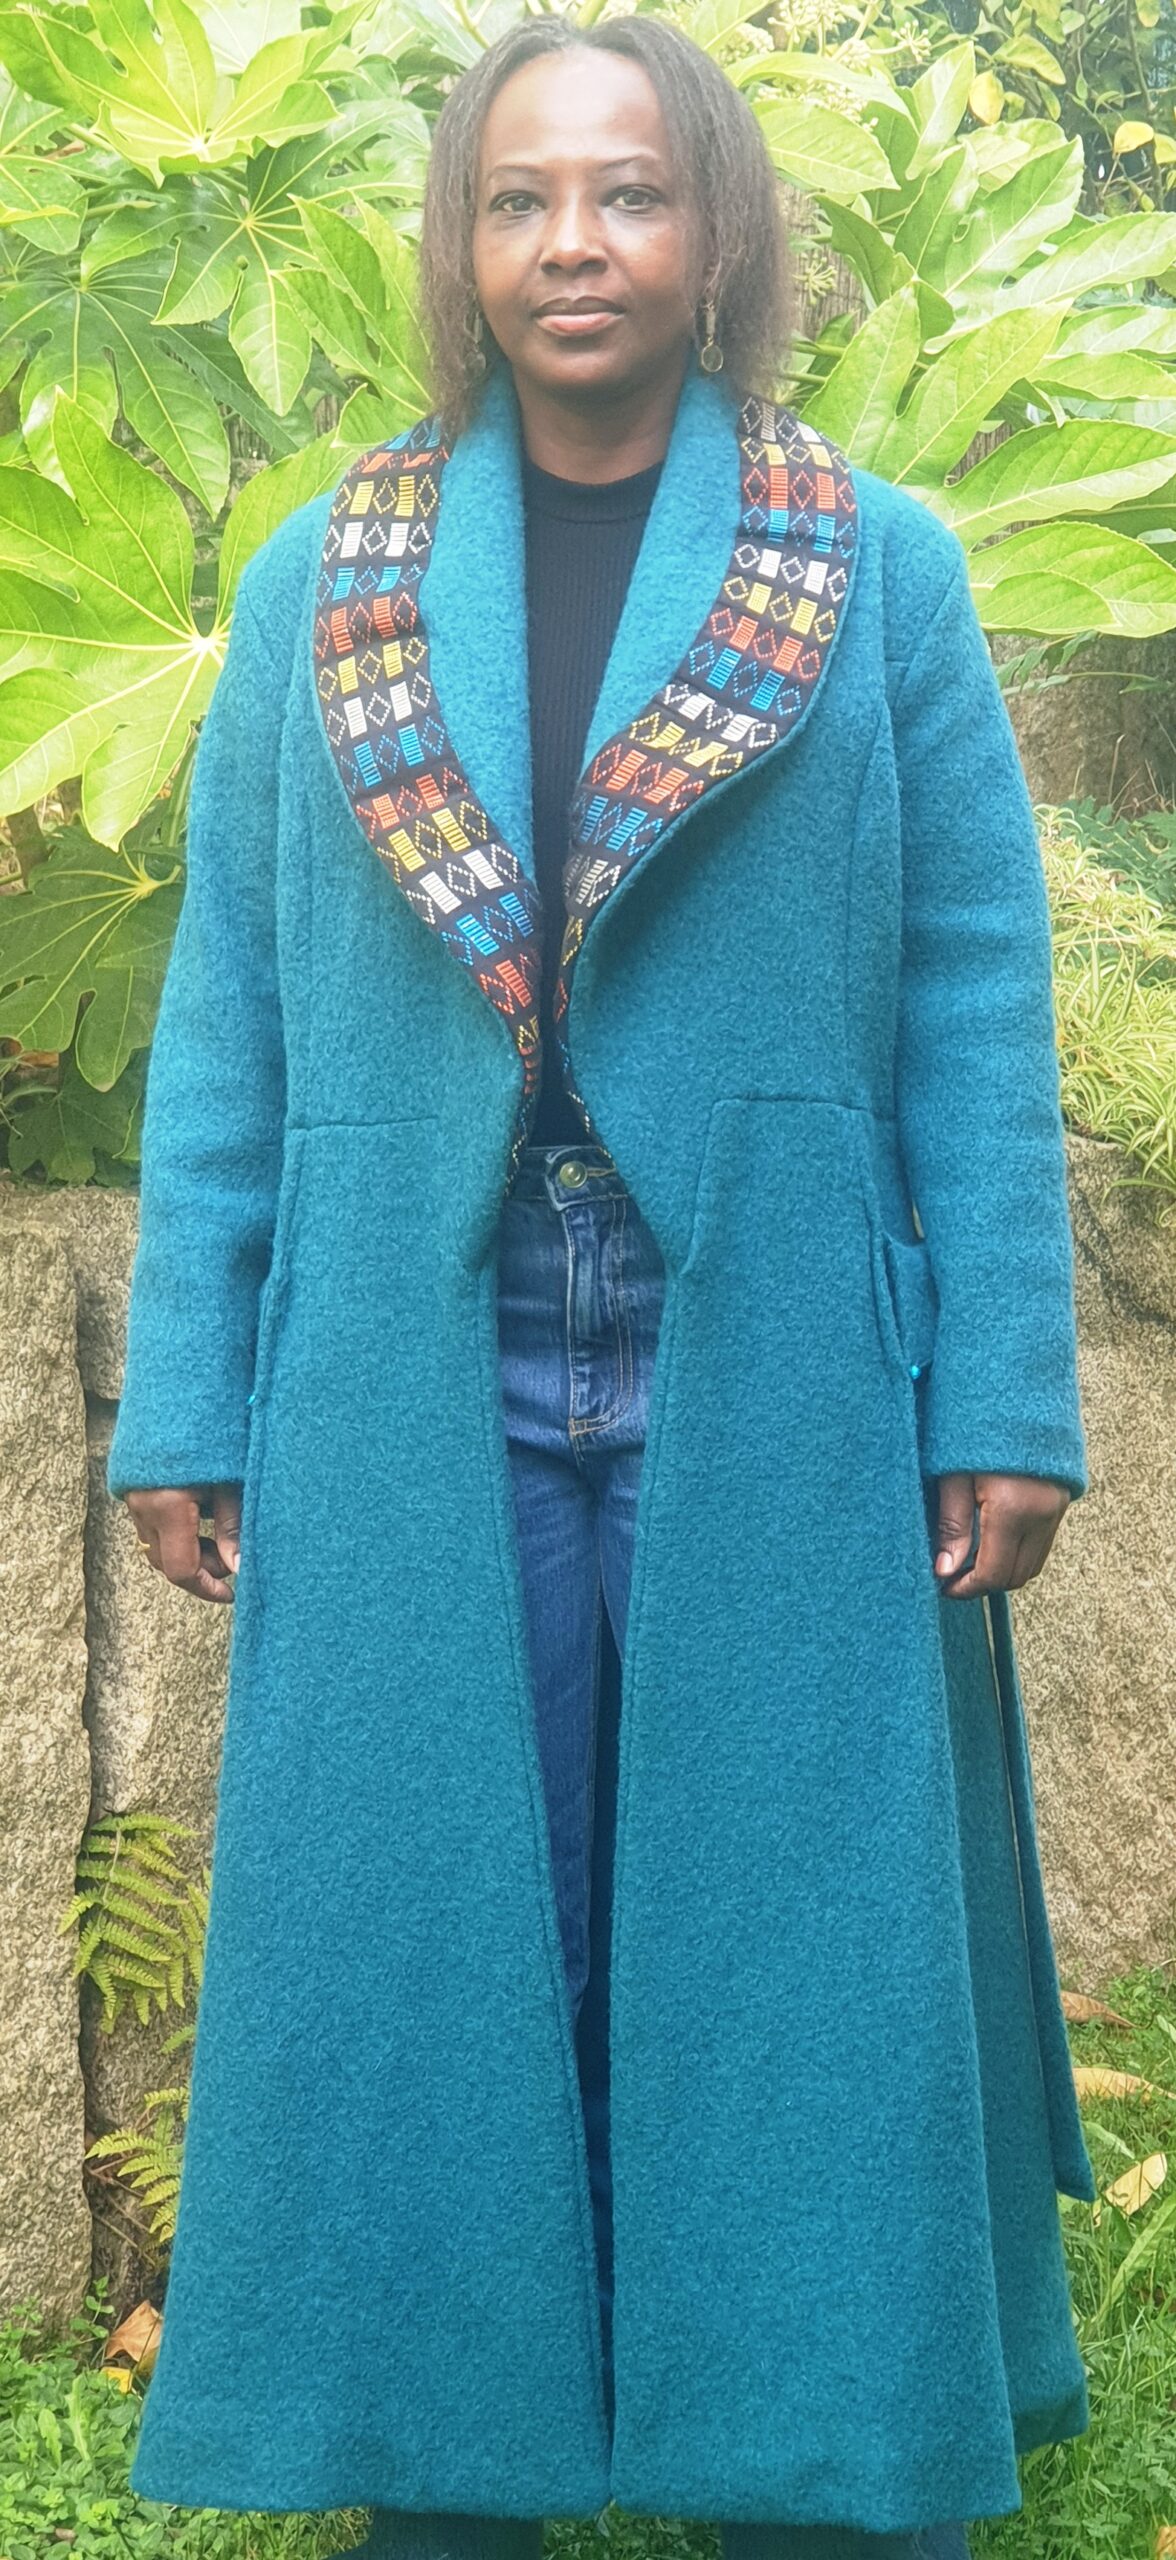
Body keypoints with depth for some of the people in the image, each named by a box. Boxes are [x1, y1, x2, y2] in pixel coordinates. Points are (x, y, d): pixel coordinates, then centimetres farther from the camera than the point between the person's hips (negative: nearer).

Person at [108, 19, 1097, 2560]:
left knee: (795, 1927, 4)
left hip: (775, 1392, -1)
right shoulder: (320, 586, 9)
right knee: (425, 1944, 5)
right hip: (414, 1395, 1)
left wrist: (1004, 1394, -6)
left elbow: (977, 999, 1)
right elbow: (225, 1017, 8)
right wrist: (183, 1404, 2)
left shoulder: (883, 573, 5)